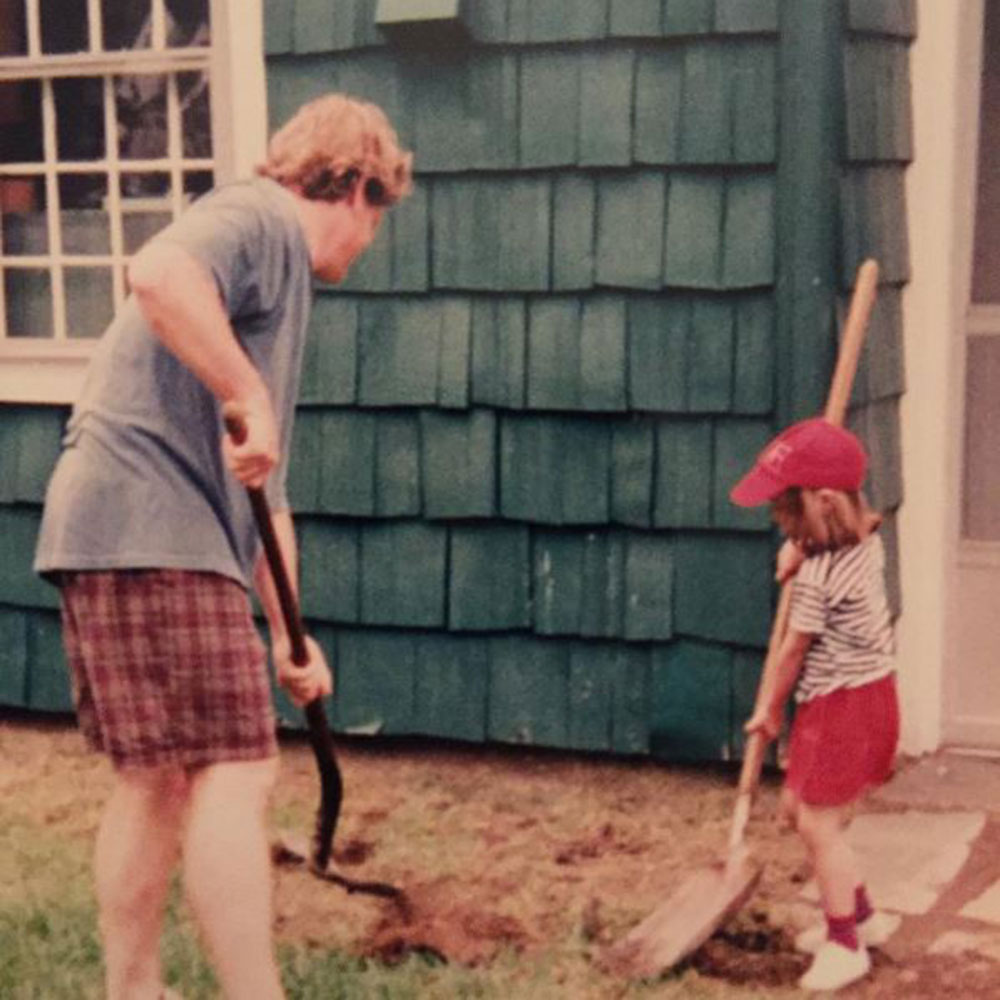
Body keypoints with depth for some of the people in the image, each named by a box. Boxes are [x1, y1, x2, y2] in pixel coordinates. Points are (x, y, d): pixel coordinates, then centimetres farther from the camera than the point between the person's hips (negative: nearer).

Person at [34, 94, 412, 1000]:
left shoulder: (281, 279, 28)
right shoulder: (257, 218, -1)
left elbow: (263, 494, 29)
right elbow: (158, 273, -27)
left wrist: (289, 632, 28)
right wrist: (251, 399, -23)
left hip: (143, 542, 10)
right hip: (150, 530, -10)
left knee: (159, 781, 16)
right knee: (233, 776, -9)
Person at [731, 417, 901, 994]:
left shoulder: (817, 578, -25)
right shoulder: (866, 537, 1)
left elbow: (793, 650, -12)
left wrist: (771, 708, 3)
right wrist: (798, 548, 7)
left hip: (843, 706, -10)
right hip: (871, 688, 10)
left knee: (821, 823, -1)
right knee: (799, 805, 18)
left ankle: (846, 944, 12)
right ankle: (861, 915, 29)